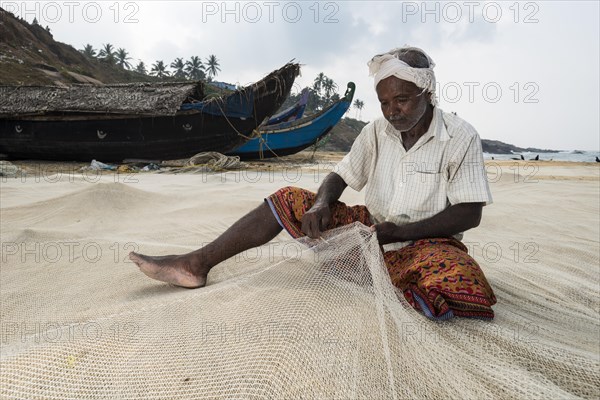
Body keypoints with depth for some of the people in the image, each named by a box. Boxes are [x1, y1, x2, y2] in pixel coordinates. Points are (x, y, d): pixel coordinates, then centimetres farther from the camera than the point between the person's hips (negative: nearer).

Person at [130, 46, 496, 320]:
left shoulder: (461, 138, -10)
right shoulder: (376, 133, 3)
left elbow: (470, 213, -13)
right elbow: (340, 177, 4)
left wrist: (400, 232, -24)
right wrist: (321, 204, -20)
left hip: (424, 240, -3)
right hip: (369, 228, 4)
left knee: (462, 285, -39)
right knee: (290, 199, -10)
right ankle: (196, 265, -9)